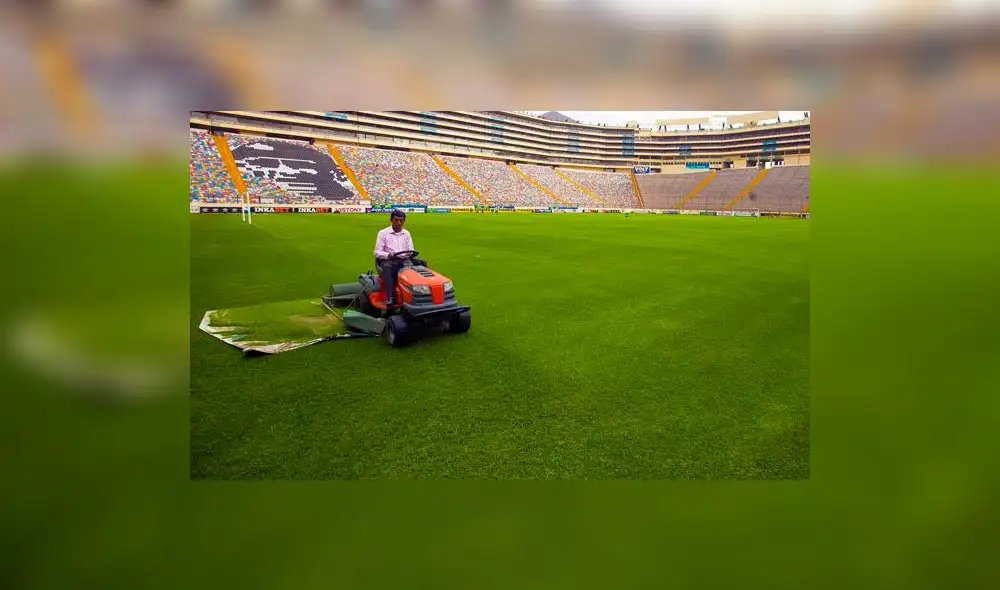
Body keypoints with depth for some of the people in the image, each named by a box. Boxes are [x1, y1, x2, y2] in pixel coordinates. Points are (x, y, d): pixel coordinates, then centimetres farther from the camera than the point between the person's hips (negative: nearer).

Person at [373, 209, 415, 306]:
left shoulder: (406, 234, 16)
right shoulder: (383, 233, 3)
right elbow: (378, 253, -3)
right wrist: (389, 255, -24)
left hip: (404, 261, 3)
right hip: (387, 261, -3)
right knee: (387, 268, -40)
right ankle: (390, 298, -44)